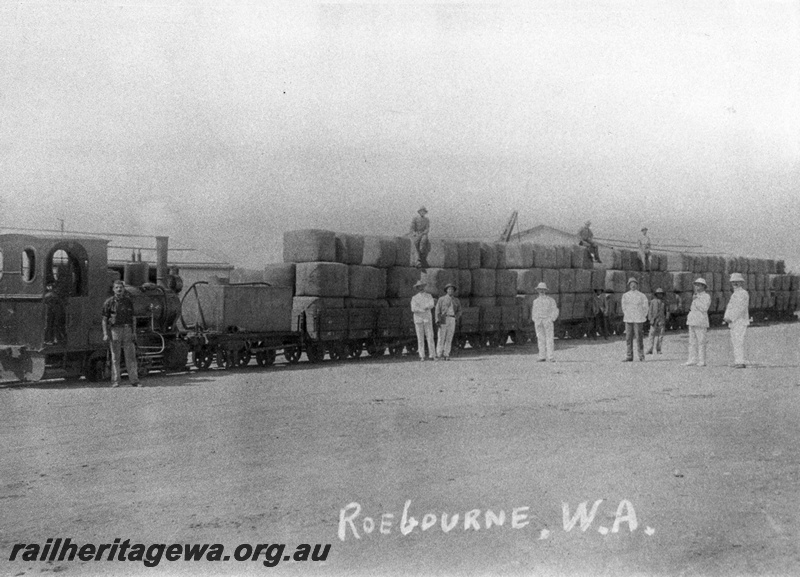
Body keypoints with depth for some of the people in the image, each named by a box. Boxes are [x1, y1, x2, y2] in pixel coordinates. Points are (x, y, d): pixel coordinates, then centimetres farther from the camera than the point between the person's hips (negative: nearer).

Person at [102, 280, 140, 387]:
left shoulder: (128, 301, 10)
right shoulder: (109, 302, 1)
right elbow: (104, 319, 1)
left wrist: (133, 332, 6)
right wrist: (105, 334, -8)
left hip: (127, 330, 2)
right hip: (114, 330, -2)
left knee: (131, 356, 1)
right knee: (115, 358, 1)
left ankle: (134, 381, 4)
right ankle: (115, 382, 5)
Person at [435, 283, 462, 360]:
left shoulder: (457, 301, 14)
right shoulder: (441, 299, 4)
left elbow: (459, 311, 17)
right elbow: (438, 310, -1)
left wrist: (456, 318, -2)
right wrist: (438, 320, -13)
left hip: (452, 320, 3)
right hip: (443, 319, -3)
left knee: (449, 338, 0)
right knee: (441, 338, -7)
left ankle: (446, 355, 3)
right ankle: (439, 355, -5)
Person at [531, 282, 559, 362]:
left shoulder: (551, 300, 1)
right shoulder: (536, 300, 14)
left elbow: (555, 311, -1)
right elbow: (534, 311, 19)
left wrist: (551, 320, -12)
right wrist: (535, 321, 4)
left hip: (548, 321, -4)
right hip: (538, 322, 4)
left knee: (549, 339, -8)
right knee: (540, 339, 0)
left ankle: (551, 357, -11)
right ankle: (542, 357, 2)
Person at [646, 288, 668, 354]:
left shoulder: (664, 302, 11)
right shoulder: (653, 302, 4)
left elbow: (665, 312, 15)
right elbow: (650, 311, 1)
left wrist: (665, 322, 10)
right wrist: (651, 320, -9)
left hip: (661, 321, 2)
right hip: (654, 321, -2)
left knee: (660, 335, -2)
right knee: (652, 335, -6)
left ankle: (658, 350, 2)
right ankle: (650, 350, -6)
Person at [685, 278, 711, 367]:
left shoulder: (706, 296, -3)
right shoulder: (696, 296, 20)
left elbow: (704, 308, -16)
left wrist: (695, 300, -14)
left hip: (701, 323, -8)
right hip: (692, 322, 8)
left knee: (701, 342, -7)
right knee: (692, 342, 4)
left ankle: (702, 361, -5)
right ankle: (693, 359, 5)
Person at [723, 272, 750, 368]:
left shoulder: (743, 293, -9)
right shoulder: (735, 294, 21)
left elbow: (741, 308, -17)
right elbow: (729, 307, 23)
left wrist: (731, 318, -18)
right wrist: (726, 317, 6)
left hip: (740, 321, -10)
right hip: (733, 322, 10)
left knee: (738, 342, -14)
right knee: (734, 342, 8)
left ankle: (740, 362, -16)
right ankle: (737, 361, 10)